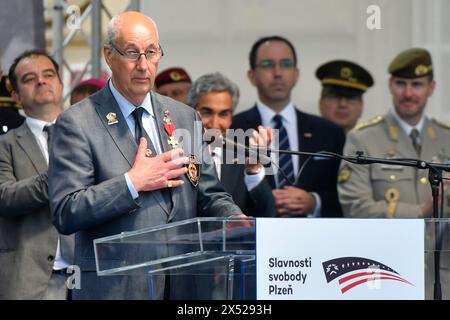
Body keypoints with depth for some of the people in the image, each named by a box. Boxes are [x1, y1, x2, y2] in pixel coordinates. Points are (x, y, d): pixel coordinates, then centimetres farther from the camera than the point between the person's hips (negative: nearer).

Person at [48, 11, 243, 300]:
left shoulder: (186, 117, 11)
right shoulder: (77, 124, -5)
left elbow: (210, 196, 12)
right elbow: (65, 214, -12)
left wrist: (240, 223, -7)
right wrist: (132, 182, -16)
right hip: (115, 287, -5)